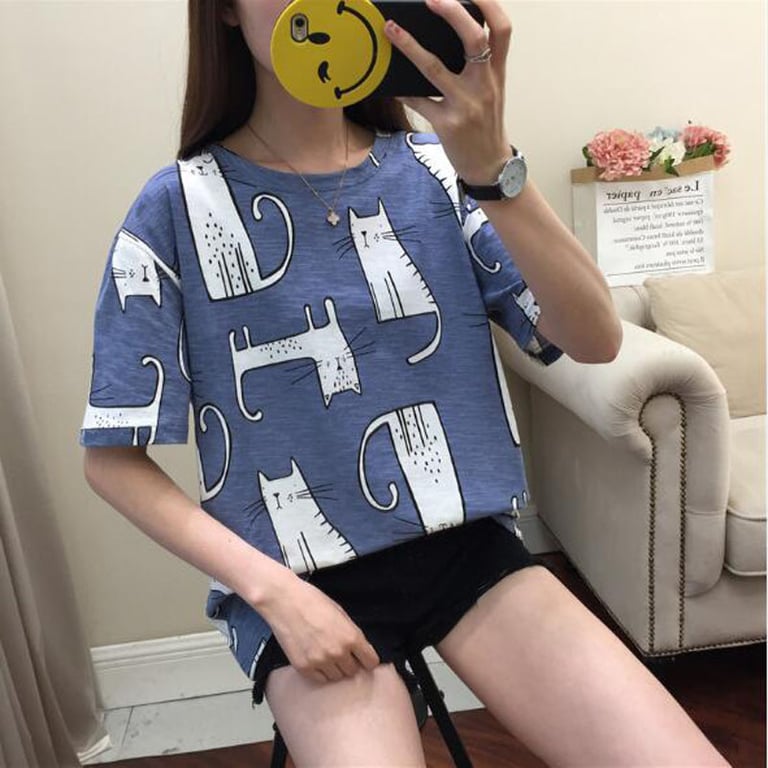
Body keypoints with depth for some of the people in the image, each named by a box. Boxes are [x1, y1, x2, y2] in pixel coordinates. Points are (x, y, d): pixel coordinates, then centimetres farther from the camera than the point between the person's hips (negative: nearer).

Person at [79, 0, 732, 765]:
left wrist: (495, 168, -26)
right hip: (301, 581, -1)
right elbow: (113, 458, -4)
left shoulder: (437, 171, 0)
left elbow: (597, 340, -10)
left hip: (468, 546, 2)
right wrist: (273, 589, -13)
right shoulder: (176, 208, -7)